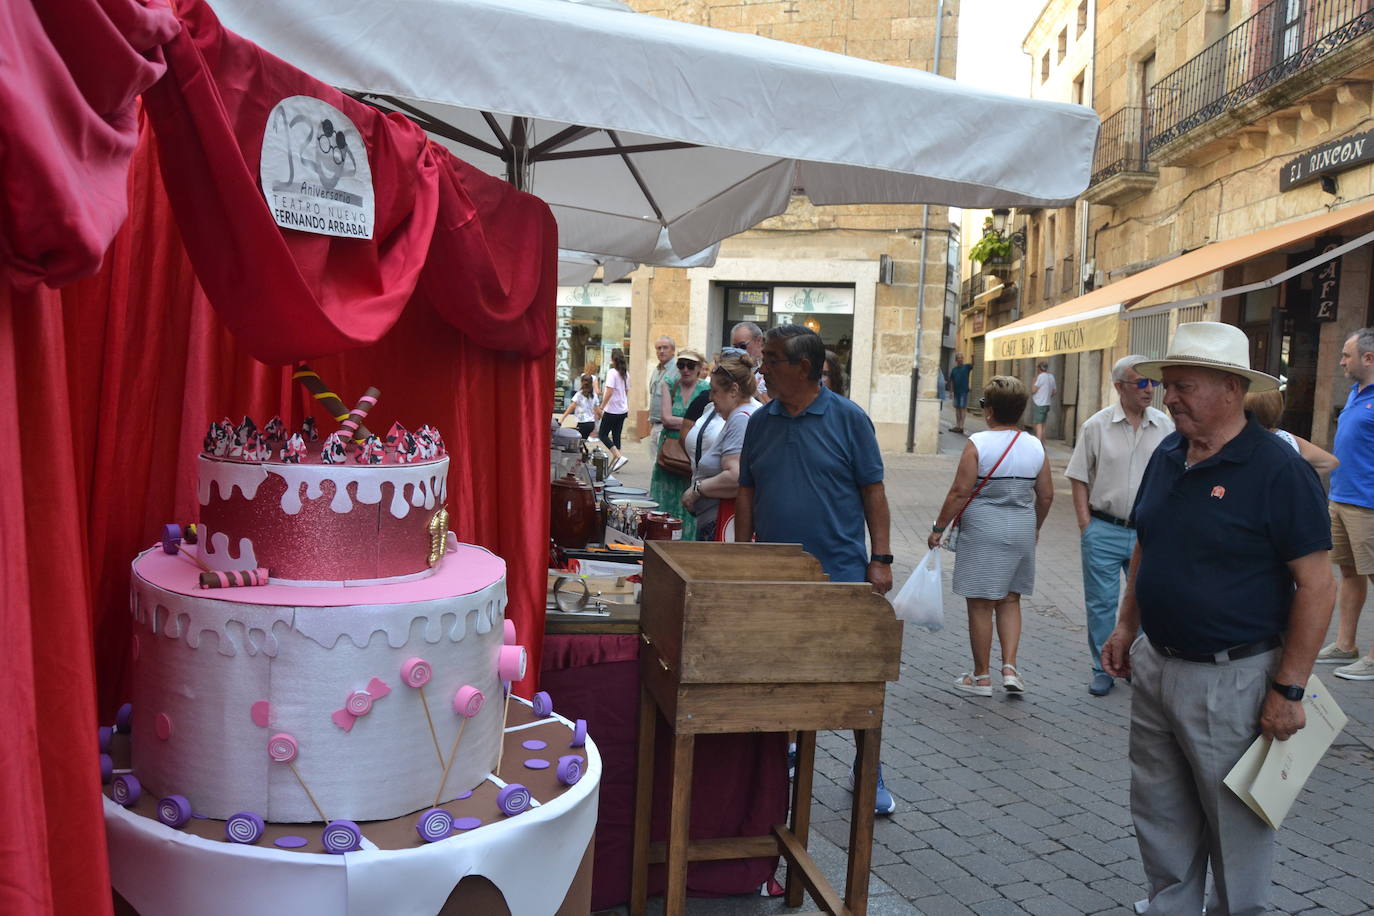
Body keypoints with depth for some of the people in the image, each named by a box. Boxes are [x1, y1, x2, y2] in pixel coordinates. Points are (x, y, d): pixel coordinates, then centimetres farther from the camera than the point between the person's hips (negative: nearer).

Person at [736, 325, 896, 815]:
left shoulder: (848, 418, -5)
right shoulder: (761, 421, 6)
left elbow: (873, 491, -3)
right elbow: (747, 493, 12)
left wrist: (881, 559, -8)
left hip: (841, 572, -4)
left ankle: (868, 772, 18)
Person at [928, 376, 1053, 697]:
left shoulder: (978, 444, -13)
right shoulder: (1036, 447, 2)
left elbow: (960, 492, -15)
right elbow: (1046, 495, 7)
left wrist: (939, 527, -5)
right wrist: (1035, 526, 23)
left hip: (982, 531, -5)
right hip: (1021, 531, 5)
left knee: (980, 604, 5)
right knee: (1009, 600, 18)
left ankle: (981, 676, 14)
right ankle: (1009, 666, 8)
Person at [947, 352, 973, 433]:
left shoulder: (966, 367, 1)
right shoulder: (954, 369, 11)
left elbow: (973, 365, -18)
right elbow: (951, 381, 12)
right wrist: (951, 392, 7)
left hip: (964, 391, -5)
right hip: (956, 391, 5)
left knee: (963, 408, -5)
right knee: (957, 408, 9)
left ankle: (961, 426, -6)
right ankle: (957, 426, 15)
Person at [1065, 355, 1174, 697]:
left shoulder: (1165, 426, 3)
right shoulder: (1096, 425, -4)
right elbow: (1079, 479, 0)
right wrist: (1086, 526, -6)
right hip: (1104, 531, -2)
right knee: (1101, 603, 5)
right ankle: (1103, 670, 19)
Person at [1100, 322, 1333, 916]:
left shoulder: (1277, 470, -17)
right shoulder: (1166, 456, 4)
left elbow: (1315, 586, -17)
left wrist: (1288, 689, -17)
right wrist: (1127, 626, 15)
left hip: (1231, 679, -7)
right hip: (1154, 664, 7)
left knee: (1236, 828, 11)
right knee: (1159, 818, 19)